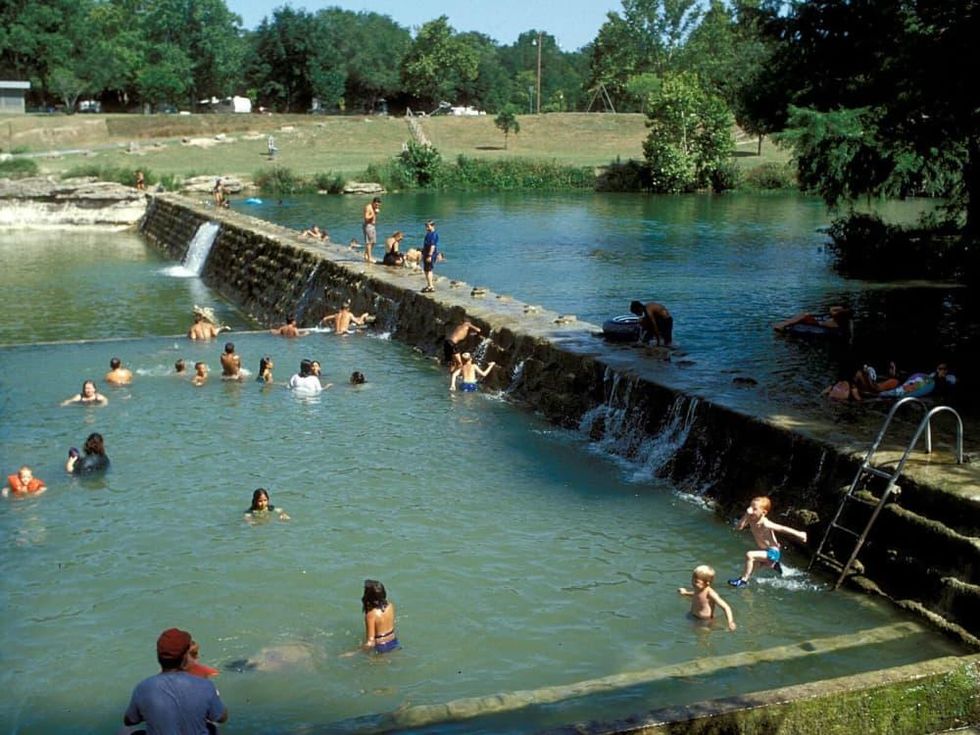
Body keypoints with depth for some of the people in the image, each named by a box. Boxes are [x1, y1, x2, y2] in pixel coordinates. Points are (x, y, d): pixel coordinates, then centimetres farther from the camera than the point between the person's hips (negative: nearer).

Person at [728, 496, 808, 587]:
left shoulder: (765, 524, -30)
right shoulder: (750, 520, -11)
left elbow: (783, 529, -23)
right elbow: (738, 528, -21)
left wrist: (799, 534, -16)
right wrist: (746, 515, -29)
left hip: (772, 552, -9)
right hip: (764, 550, 9)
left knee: (749, 555, -28)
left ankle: (744, 580, -16)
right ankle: (774, 564, 58)